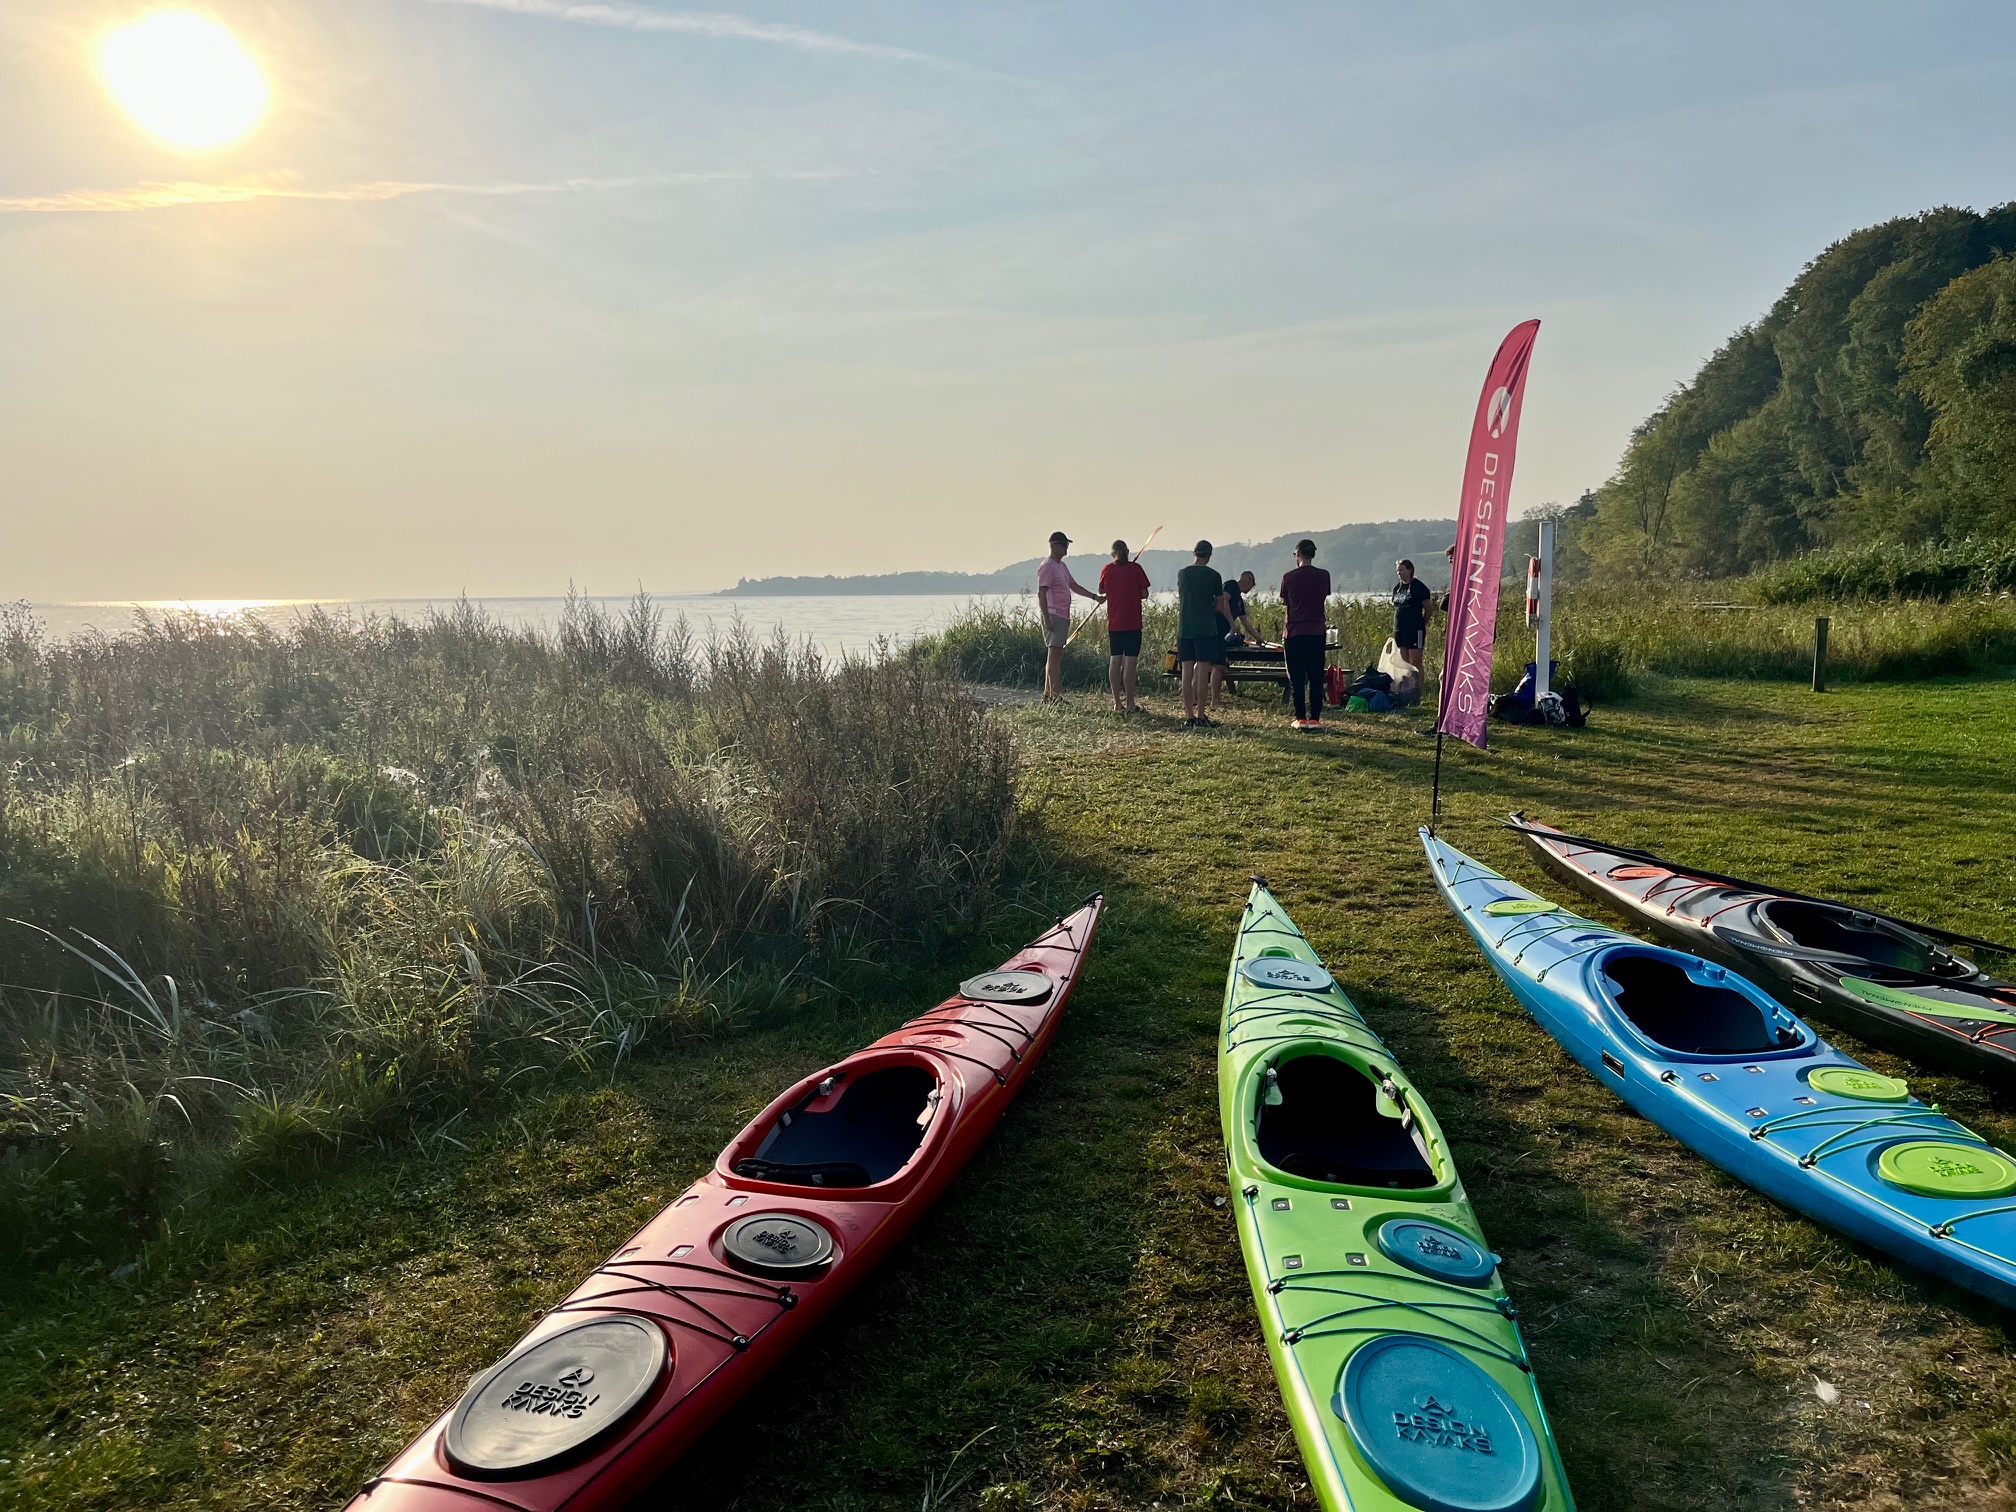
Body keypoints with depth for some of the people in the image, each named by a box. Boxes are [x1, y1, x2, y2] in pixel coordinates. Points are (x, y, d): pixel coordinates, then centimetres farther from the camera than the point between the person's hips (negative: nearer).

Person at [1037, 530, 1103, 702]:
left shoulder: (1062, 566, 19)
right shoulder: (1047, 567, -11)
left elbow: (1074, 586, 25)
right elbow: (1041, 593, -16)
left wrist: (1094, 597, 16)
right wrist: (1047, 619, -22)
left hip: (1063, 617, 10)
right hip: (1053, 616, -10)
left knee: (1056, 656, 10)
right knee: (1054, 655, -11)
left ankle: (1047, 694, 13)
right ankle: (1055, 695, -13)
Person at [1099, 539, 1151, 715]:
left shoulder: (1106, 570, 3)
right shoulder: (1136, 568, -4)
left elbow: (1101, 590, 18)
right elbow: (1145, 593, -2)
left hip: (1114, 623, 3)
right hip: (1132, 623, -3)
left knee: (1114, 661, 8)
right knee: (1130, 662, -3)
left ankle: (1117, 703, 9)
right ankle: (1129, 704, -4)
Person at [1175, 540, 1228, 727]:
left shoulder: (1182, 574, 7)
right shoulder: (1213, 576, -5)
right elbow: (1220, 607, 1)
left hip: (1184, 629, 4)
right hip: (1205, 629, -4)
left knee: (1187, 672, 5)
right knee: (1202, 672, -2)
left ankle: (1189, 715, 6)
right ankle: (1200, 716, -2)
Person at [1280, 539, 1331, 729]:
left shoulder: (1288, 576, -5)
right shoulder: (1323, 576, 0)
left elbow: (1284, 602, 6)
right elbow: (1325, 599, 13)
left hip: (1294, 633, -2)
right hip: (1316, 632, 2)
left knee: (1296, 678, 4)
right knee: (1316, 678, 6)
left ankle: (1301, 718, 2)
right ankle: (1314, 718, 4)